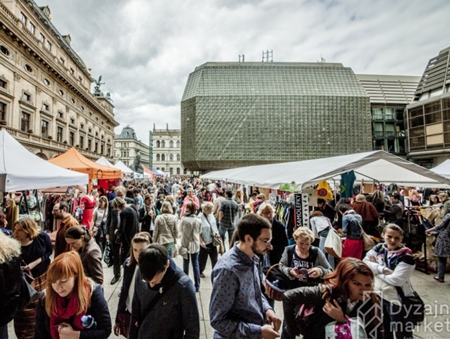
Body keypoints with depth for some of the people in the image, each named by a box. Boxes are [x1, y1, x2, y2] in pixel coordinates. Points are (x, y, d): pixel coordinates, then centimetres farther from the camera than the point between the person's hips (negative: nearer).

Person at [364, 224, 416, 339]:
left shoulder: (406, 256, -18)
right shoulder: (379, 248, -3)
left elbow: (396, 280, -24)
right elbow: (365, 262, -10)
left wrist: (376, 269, -14)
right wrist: (384, 270, -21)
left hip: (397, 299, -5)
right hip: (379, 295, 5)